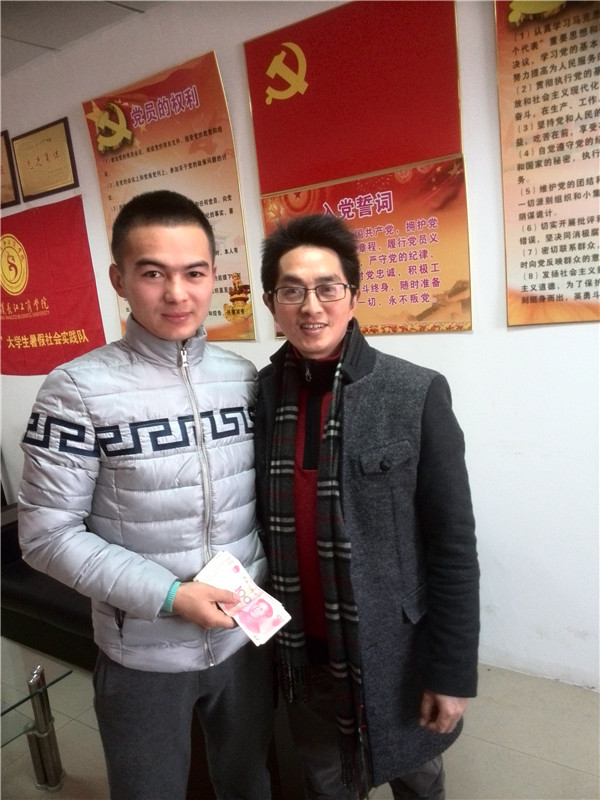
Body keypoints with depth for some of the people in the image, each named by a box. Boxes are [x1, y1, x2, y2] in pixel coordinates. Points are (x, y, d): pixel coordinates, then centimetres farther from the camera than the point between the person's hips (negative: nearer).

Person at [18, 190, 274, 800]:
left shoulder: (244, 379, -3)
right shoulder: (79, 390, -16)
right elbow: (47, 535, -14)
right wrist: (169, 596, -20)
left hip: (245, 636, 4)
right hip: (144, 655, -3)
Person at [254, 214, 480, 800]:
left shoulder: (416, 394, -15)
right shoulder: (259, 395, -6)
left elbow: (453, 544, -11)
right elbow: (258, 523, 2)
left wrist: (453, 670, -9)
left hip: (394, 649, -2)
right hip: (301, 652, 3)